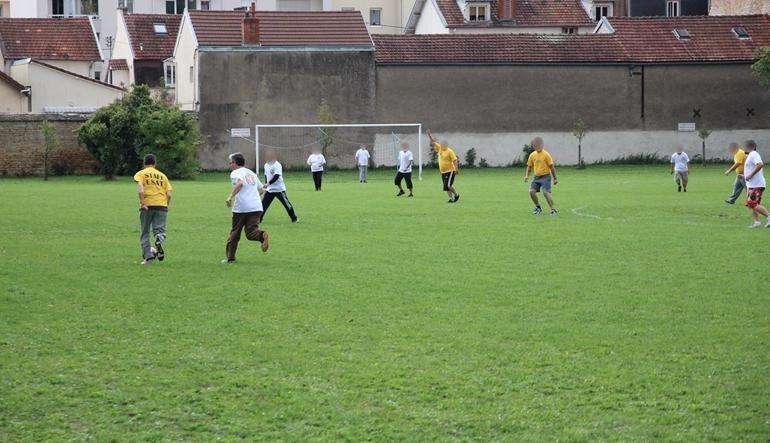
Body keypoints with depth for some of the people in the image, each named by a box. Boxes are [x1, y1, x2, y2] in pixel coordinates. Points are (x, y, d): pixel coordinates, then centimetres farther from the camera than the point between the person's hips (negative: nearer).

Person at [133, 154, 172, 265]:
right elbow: (169, 194, 9)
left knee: (145, 233, 9)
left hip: (147, 206, -2)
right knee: (160, 230, 0)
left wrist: (142, 203, -14)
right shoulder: (162, 175, 19)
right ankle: (159, 241, -33)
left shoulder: (140, 174, 9)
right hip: (162, 205, 2)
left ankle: (148, 256, -2)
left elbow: (140, 189, -11)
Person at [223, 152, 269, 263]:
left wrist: (230, 197, -22)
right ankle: (262, 235, -31)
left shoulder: (235, 173, 2)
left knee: (234, 232, 9)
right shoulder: (251, 173, 22)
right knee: (250, 233, 1)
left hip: (241, 208, -5)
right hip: (257, 207, 5)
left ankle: (230, 257, 9)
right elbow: (261, 189, 27)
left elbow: (239, 183, -20)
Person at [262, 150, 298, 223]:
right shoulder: (266, 165, 8)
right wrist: (266, 185, 11)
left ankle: (294, 218, 12)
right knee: (263, 203, 0)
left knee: (286, 204, 0)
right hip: (269, 189, 6)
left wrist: (268, 183, -31)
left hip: (279, 189, -6)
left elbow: (276, 176, -26)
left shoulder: (277, 165, -16)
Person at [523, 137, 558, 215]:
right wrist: (526, 176, 2)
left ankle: (553, 209, -10)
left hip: (545, 176, -5)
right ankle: (538, 207, 16)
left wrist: (555, 178, -5)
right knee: (532, 191, -5)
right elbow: (529, 166, 16)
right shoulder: (532, 155, 5)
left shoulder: (546, 154, -10)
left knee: (546, 192, -17)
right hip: (537, 177, 6)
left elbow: (551, 167, -7)